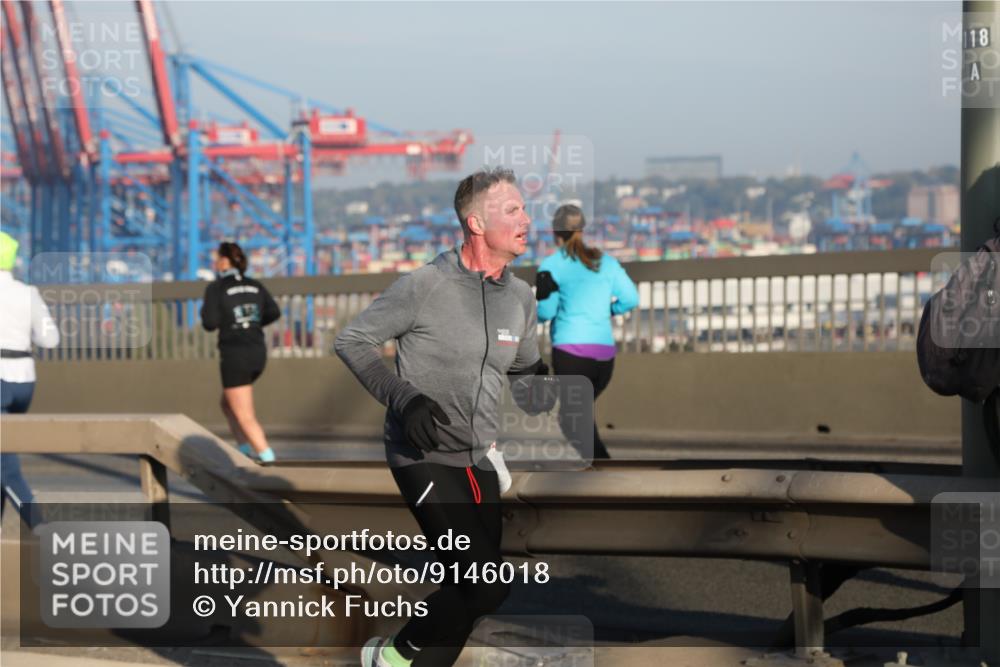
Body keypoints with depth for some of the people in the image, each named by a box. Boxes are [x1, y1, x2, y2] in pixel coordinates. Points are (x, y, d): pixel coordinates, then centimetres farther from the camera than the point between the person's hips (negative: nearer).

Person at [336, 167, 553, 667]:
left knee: (467, 591, 9)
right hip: (424, 457, -7)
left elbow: (525, 371, 19)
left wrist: (544, 393, -5)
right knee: (486, 587, -16)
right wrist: (403, 397, -21)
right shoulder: (425, 286, -14)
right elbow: (351, 340, -8)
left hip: (479, 460, 7)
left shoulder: (520, 297, 5)